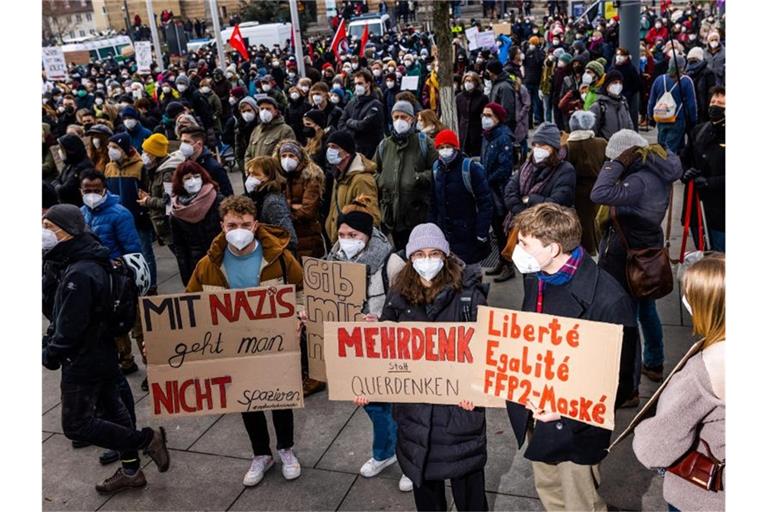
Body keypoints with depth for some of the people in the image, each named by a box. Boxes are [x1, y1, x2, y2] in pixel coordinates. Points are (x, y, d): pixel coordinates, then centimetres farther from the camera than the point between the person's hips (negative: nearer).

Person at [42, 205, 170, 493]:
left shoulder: (79, 273, -27)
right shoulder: (69, 262, 6)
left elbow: (70, 325, -24)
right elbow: (52, 306, 11)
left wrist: (51, 354, -10)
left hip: (83, 360, -10)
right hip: (103, 353, 10)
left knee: (75, 424, 0)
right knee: (111, 407, 17)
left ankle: (147, 439, 5)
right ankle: (130, 471, 30)